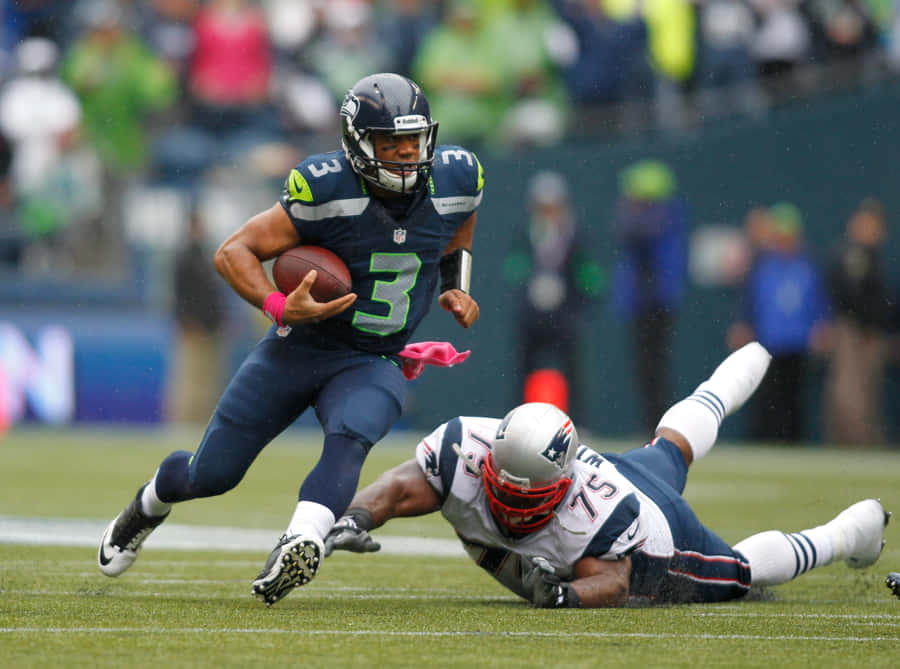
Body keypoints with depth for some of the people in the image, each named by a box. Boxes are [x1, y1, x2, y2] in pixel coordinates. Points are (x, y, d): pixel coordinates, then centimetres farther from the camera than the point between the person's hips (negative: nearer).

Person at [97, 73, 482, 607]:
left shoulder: (456, 183, -8)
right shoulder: (327, 191, -21)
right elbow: (235, 251, -14)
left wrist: (456, 292, -3)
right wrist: (280, 307, -30)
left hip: (373, 365, 2)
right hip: (301, 347, -1)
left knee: (348, 441, -32)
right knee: (211, 474, 7)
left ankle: (300, 547, -50)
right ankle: (150, 503, 40)